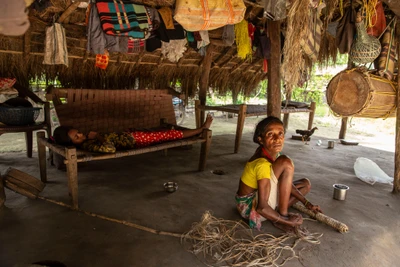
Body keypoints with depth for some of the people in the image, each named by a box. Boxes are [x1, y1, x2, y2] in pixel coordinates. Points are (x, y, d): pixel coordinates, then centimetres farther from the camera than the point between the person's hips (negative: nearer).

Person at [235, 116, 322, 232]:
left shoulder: (272, 152, -3)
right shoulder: (262, 164, -30)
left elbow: (286, 182, 6)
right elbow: (262, 207, -32)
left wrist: (307, 203, 5)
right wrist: (285, 221, -20)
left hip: (258, 196, 9)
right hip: (249, 205, -9)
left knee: (306, 184, 14)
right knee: (285, 163, -24)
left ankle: (278, 211, 0)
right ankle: (283, 216, -14)